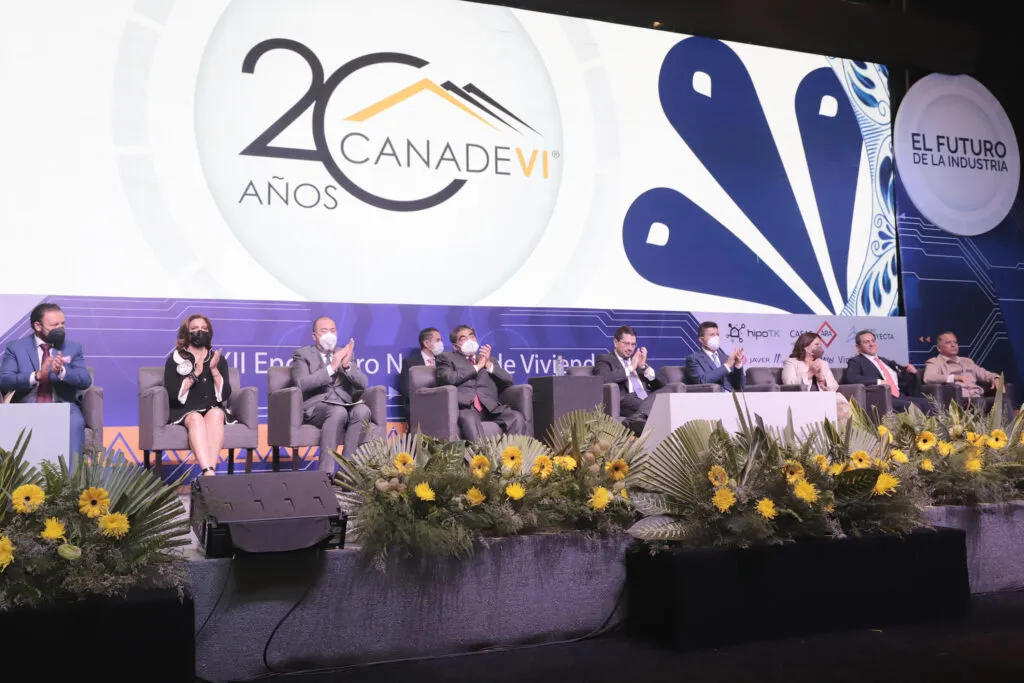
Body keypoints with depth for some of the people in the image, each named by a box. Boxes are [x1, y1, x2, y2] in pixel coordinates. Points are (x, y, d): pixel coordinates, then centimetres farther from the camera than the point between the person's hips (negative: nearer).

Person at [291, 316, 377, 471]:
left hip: (345, 405, 4)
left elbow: (362, 384, 7)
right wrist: (331, 367, -17)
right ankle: (325, 472, -37)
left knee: (362, 411, -31)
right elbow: (301, 384, -11)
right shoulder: (302, 355, 8)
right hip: (315, 407, -4)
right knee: (338, 412, -37)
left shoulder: (346, 353, 20)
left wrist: (347, 365, -11)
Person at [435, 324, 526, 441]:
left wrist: (488, 364, 7)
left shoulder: (489, 360, 32)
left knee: (517, 417, -26)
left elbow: (508, 381, 18)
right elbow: (447, 379, -2)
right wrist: (477, 366, 5)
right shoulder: (446, 358, 20)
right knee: (469, 419, -39)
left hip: (490, 407, 4)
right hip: (465, 407, -4)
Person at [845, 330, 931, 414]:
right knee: (911, 407, -30)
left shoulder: (886, 361, 28)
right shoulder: (856, 362, 7)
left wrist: (912, 372, 13)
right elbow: (851, 378, -13)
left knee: (926, 403, -19)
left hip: (900, 397, 7)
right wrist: (878, 382, -18)